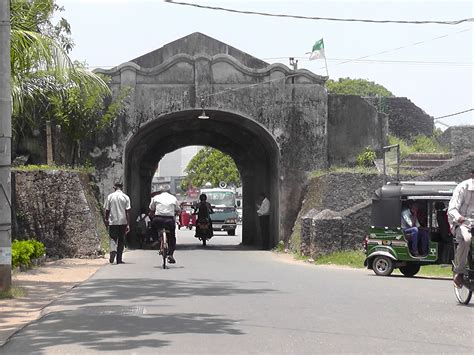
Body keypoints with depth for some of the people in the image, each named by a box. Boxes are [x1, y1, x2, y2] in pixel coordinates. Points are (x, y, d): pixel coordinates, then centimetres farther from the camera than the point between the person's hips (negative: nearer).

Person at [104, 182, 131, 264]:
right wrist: (128, 224, -3)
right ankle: (119, 259, 12)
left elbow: (107, 210, 4)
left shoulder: (110, 196, -1)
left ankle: (113, 251, -27)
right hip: (123, 221, 0)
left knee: (113, 238, 4)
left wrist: (106, 219, 18)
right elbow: (127, 212, -5)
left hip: (113, 221, 0)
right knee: (121, 240, 10)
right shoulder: (126, 197, -2)